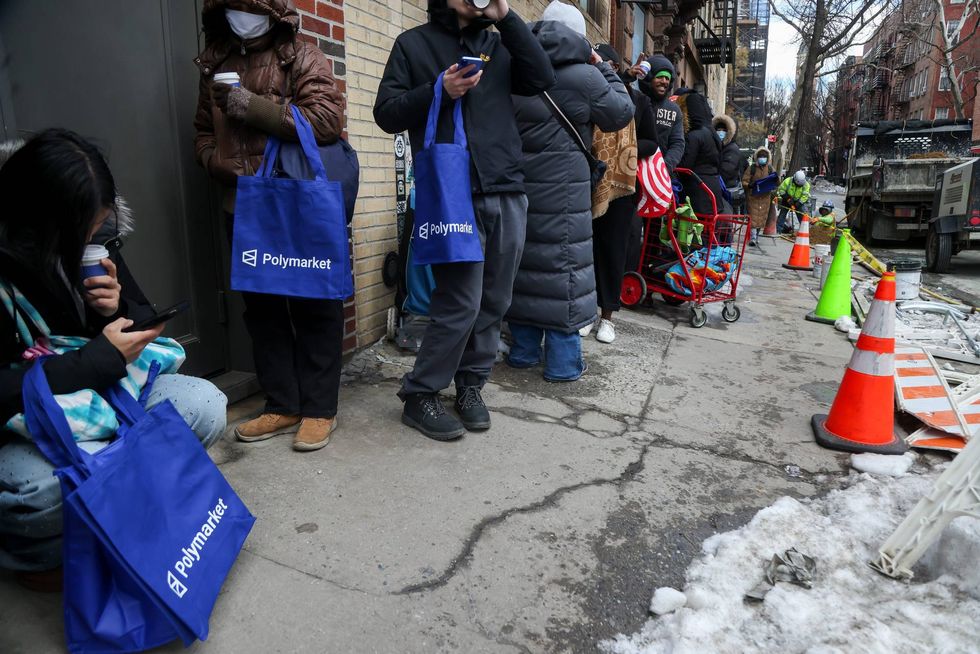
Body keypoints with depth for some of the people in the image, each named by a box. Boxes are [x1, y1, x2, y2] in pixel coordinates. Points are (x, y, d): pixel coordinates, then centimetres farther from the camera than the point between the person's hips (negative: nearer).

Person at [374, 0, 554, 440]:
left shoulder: (497, 44, 20)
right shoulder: (413, 44, 10)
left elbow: (542, 79, 5)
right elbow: (386, 114, 3)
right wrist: (438, 91, -12)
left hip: (507, 193, 5)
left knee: (493, 303, 6)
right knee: (461, 304, -10)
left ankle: (470, 385, 22)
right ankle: (419, 396, 6)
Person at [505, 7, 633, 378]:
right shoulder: (582, 75, -9)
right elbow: (622, 113, 3)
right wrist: (601, 67, 12)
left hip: (517, 184, 6)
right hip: (560, 188, -6)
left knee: (523, 260, 11)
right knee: (563, 264, 0)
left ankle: (524, 350, 20)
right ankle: (563, 361, 4)